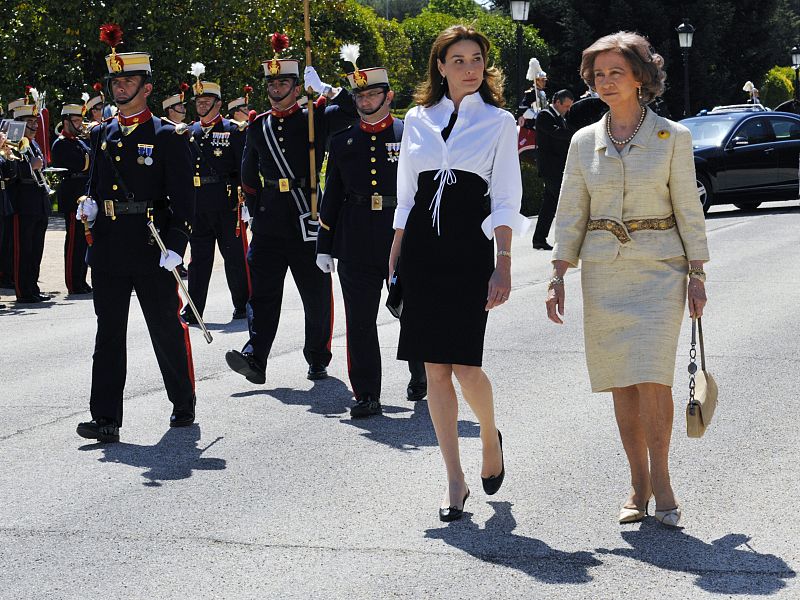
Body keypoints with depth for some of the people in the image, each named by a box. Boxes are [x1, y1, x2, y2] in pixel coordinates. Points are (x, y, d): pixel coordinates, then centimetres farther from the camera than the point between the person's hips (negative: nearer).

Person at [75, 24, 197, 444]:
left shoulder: (167, 137, -4)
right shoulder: (102, 135, 12)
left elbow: (183, 196, -7)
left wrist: (176, 244, -17)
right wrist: (90, 204, 1)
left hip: (152, 249, -4)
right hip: (108, 248, 5)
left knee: (166, 329, 7)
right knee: (108, 332, 1)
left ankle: (184, 404, 25)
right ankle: (106, 420, 0)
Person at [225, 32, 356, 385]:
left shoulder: (315, 120, 2)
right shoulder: (258, 127, 11)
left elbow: (354, 110, -11)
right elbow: (248, 174, 21)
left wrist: (323, 88, -11)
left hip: (307, 220, -2)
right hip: (269, 223, 2)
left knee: (316, 293, 5)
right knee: (263, 290, -7)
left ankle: (318, 359, 16)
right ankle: (255, 358, -13)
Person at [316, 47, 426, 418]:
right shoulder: (343, 142, 10)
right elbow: (332, 196, 11)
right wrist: (324, 246, 8)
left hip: (404, 241, -2)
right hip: (356, 247, 2)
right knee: (360, 322, 0)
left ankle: (420, 373, 35)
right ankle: (366, 396, 5)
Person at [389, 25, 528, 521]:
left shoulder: (498, 122, 3)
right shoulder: (418, 120, 11)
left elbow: (505, 202, 0)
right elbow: (405, 198, 15)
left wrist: (503, 267, -8)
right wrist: (394, 261, 10)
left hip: (470, 248, -3)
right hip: (421, 248, 3)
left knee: (466, 365, -11)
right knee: (435, 367, 1)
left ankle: (490, 437, 22)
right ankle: (455, 480, 9)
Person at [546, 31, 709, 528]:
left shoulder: (672, 137, -1)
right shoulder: (584, 142, 7)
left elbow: (688, 210, 1)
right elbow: (570, 214, 9)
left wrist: (696, 274, -2)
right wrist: (558, 277, 2)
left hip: (659, 269, -3)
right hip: (603, 270, 3)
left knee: (652, 377, -13)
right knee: (622, 383, 4)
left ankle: (661, 482, -2)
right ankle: (640, 485, 12)